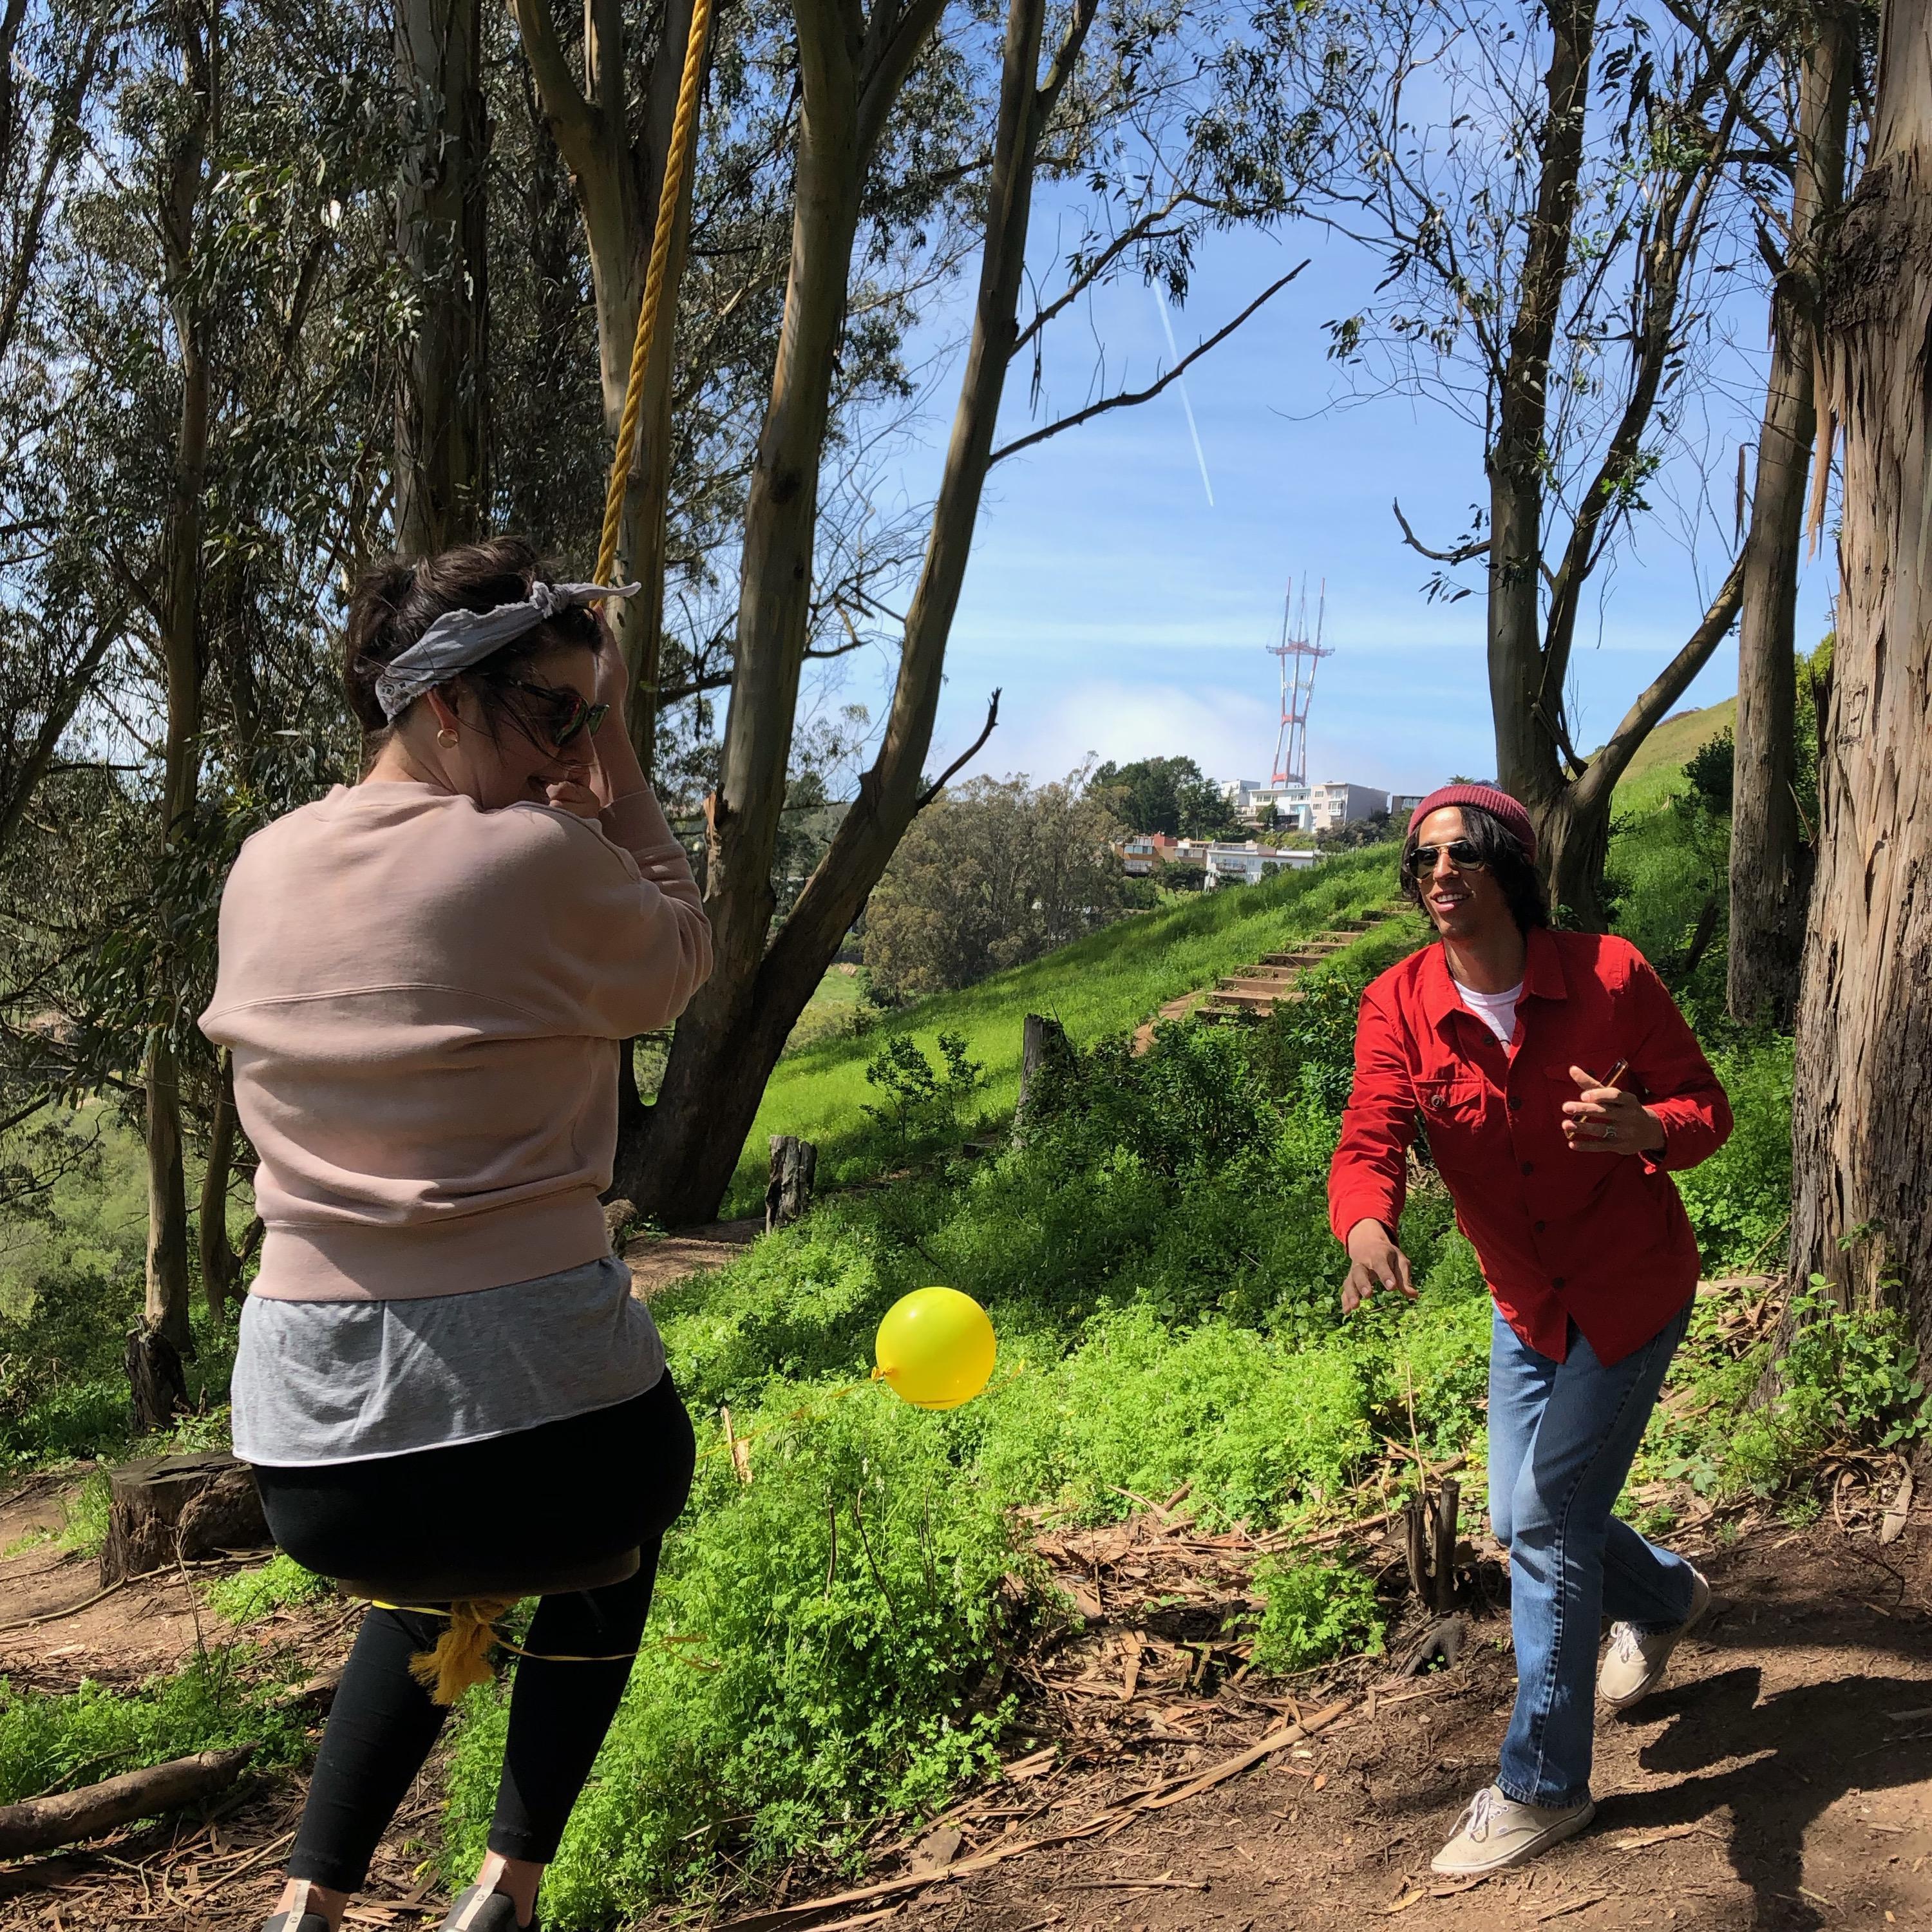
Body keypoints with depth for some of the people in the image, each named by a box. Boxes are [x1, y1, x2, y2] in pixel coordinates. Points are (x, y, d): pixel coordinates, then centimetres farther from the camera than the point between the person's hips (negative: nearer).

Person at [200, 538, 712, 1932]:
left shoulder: (262, 872, 5)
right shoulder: (545, 860, -13)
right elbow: (678, 967, 5)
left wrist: (573, 772, 20)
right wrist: (616, 767, 6)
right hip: (542, 1428, -5)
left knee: (442, 1568, 38)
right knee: (615, 1539, 32)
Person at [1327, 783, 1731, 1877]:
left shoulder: (1608, 974, -19)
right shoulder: (1400, 1005, -13)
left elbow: (1707, 1109, -11)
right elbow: (1371, 1138, -26)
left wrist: (1642, 1128, -35)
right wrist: (1368, 1227, -48)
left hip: (1633, 1287, -4)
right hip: (1526, 1301, 5)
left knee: (1549, 1520, -8)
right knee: (1522, 1521, 15)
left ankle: (1544, 1787, 10)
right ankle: (1667, 1600, 49)